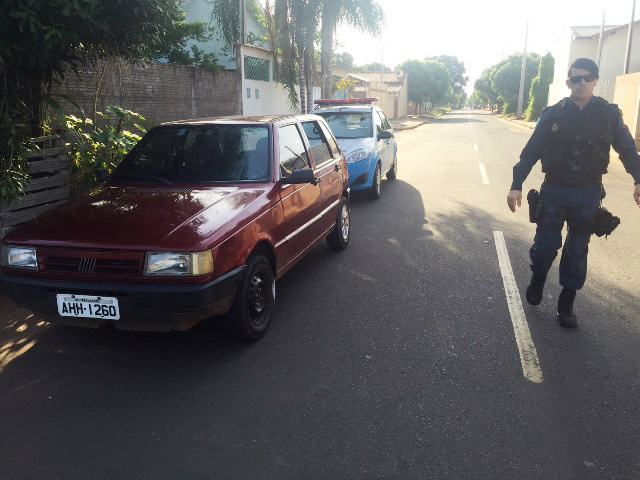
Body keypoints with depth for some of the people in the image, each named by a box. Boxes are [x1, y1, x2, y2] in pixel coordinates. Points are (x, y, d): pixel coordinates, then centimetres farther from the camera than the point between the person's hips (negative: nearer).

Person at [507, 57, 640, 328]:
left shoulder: (609, 114, -2)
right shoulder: (553, 115, -3)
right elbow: (531, 151, -2)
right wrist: (516, 185, -8)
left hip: (588, 194, 1)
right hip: (554, 191, -1)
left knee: (577, 250, 8)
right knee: (545, 244, -1)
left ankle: (566, 304, 21)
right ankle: (537, 280, 31)